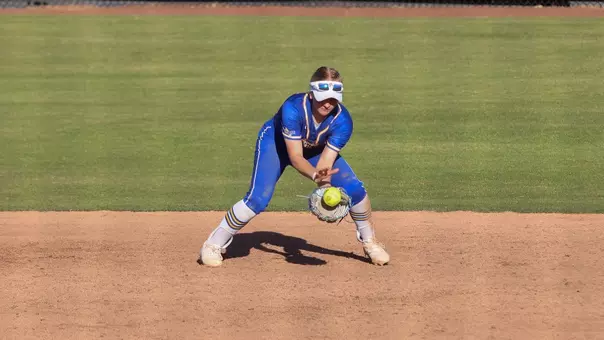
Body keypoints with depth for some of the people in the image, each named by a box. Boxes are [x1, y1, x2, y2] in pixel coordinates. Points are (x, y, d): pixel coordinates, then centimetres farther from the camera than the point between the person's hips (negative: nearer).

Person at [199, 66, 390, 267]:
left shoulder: (342, 120, -29)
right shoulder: (293, 108, -39)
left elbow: (325, 162, -31)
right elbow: (295, 157, -38)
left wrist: (325, 189, -49)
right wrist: (316, 175, -56)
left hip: (315, 150, 4)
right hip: (275, 143, -4)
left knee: (354, 188, -10)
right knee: (258, 199, -23)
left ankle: (369, 242, 15)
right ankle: (214, 245, -6)